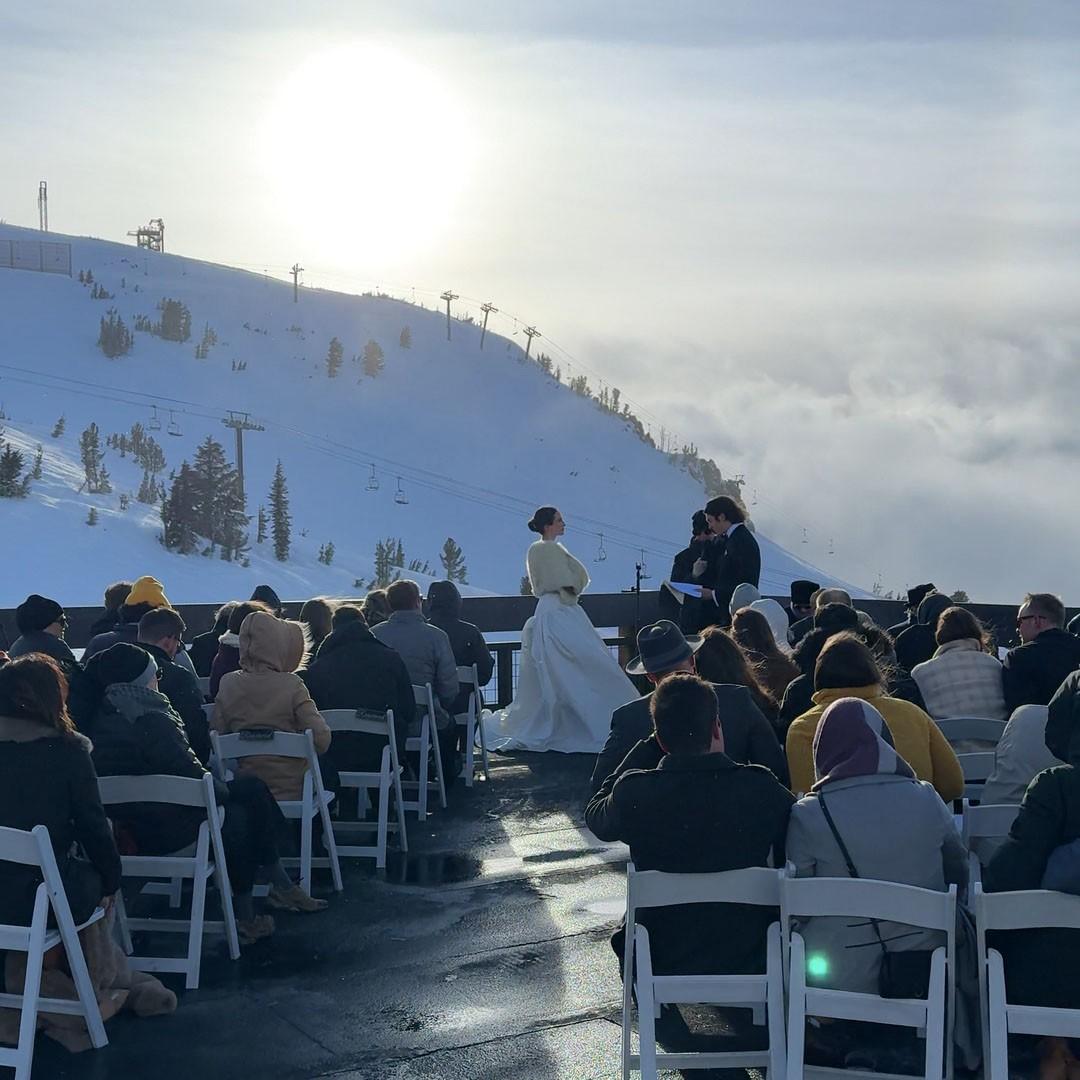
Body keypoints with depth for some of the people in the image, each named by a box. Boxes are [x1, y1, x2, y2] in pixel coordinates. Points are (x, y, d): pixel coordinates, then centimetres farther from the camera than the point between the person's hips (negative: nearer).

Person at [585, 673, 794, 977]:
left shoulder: (634, 795, -19)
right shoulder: (762, 790, -19)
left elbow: (595, 816, 6)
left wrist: (650, 747, 6)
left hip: (661, 967, 0)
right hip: (750, 962, 0)